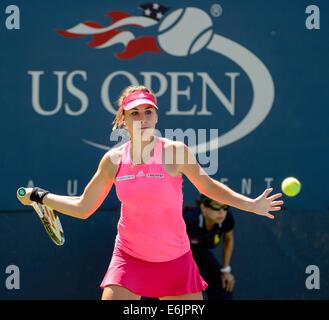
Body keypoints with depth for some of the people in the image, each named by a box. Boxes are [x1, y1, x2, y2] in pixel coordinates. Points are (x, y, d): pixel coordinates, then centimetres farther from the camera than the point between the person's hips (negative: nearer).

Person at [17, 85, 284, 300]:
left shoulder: (176, 152, -10)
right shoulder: (113, 160, -3)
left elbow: (208, 186, 6)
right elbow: (83, 208, 9)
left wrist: (251, 204, -1)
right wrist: (39, 196, 8)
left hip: (176, 260, -1)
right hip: (129, 258, 1)